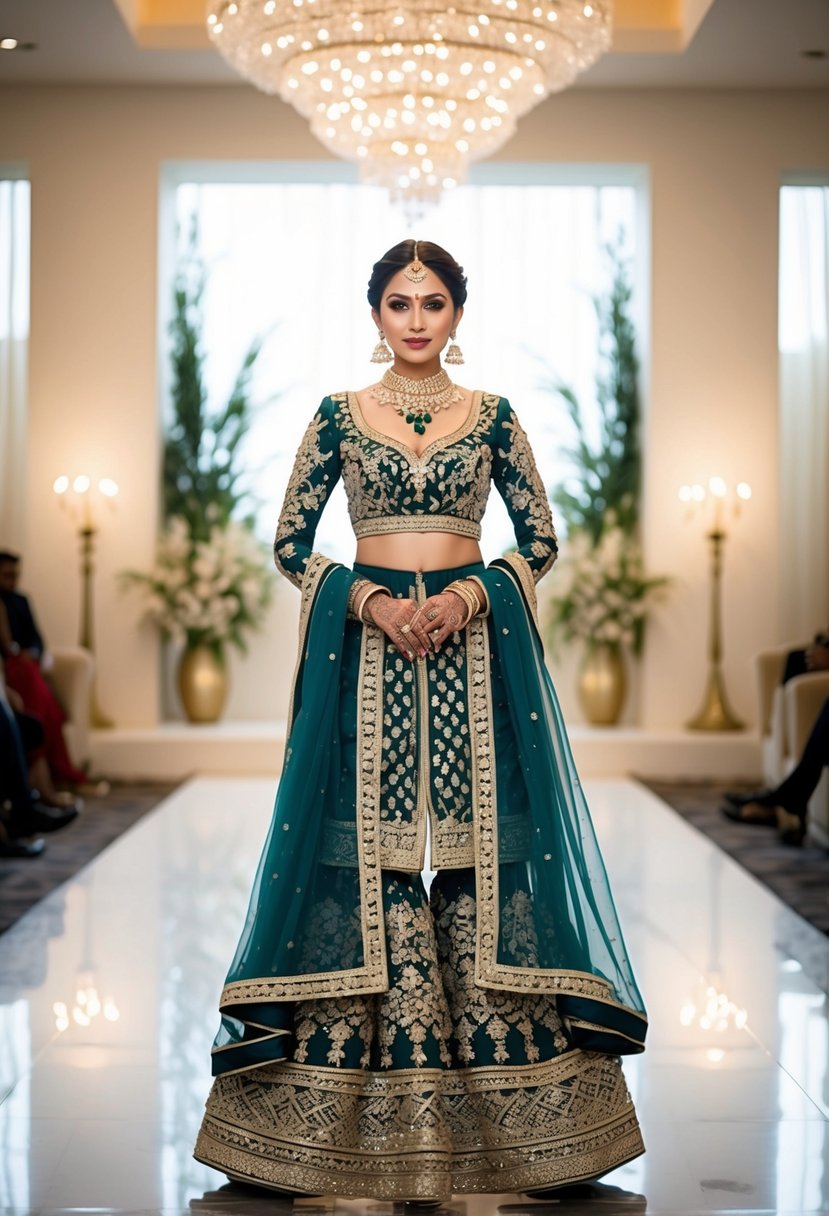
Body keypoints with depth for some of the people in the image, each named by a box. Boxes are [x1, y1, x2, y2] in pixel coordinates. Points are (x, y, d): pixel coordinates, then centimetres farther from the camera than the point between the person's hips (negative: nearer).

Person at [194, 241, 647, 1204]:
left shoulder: (493, 416, 8)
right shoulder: (337, 416, 7)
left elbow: (542, 541, 8)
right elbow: (289, 544, 5)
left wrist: (469, 596, -9)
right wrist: (372, 601, -10)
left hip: (476, 647, 1)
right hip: (366, 652, 0)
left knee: (480, 851, -3)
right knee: (372, 859, -4)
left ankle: (495, 1106, 4)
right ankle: (377, 1115, 3)